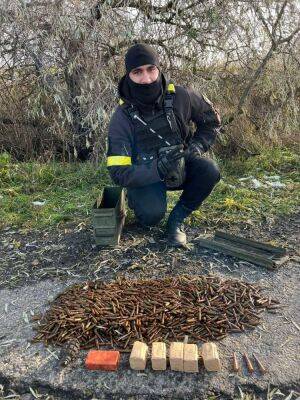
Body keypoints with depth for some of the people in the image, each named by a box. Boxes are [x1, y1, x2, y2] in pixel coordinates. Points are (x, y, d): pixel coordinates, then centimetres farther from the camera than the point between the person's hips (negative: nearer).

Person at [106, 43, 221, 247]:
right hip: (145, 175, -2)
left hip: (181, 167, 3)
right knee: (151, 215, -31)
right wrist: (157, 170, -38)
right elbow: (119, 172, -24)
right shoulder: (122, 118, -20)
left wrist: (197, 146, -11)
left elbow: (211, 120, 5)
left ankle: (177, 218, -5)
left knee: (210, 171, -27)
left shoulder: (180, 97, -15)